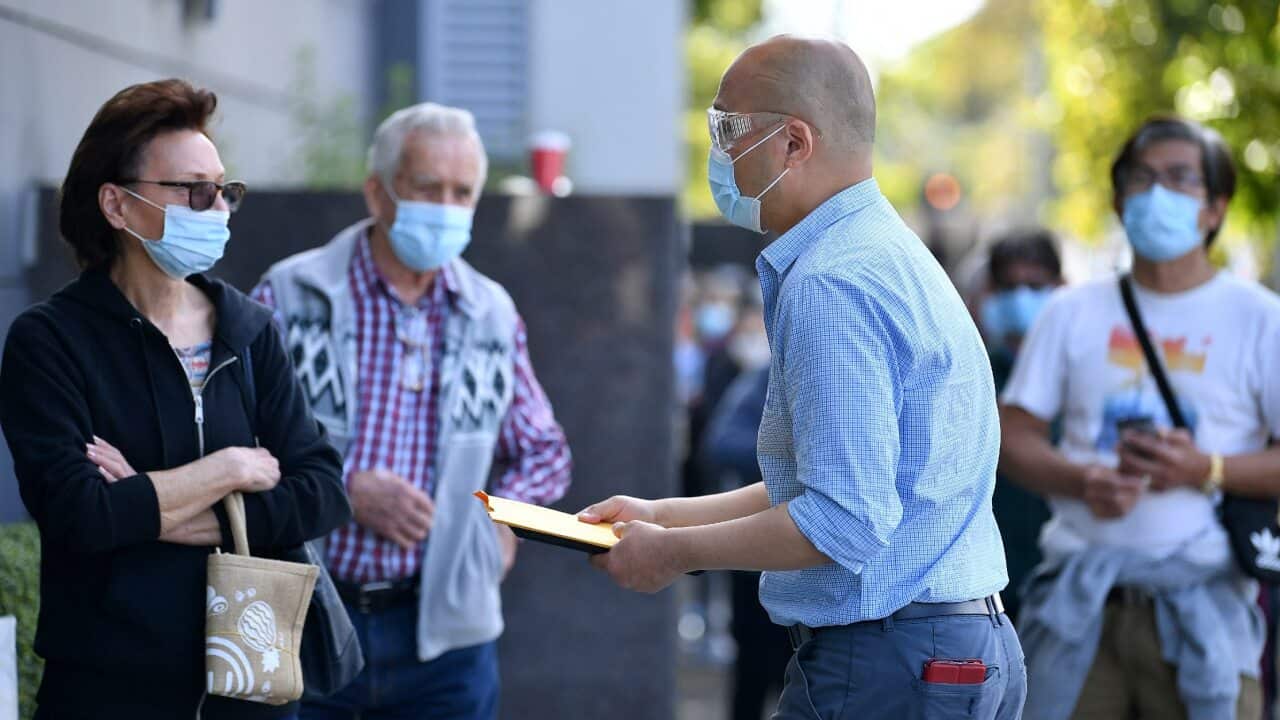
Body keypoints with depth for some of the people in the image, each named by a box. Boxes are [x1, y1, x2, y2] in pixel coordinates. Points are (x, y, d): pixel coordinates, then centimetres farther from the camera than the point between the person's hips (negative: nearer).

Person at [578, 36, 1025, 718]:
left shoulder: (829, 286, -17)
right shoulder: (893, 253, 16)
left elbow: (845, 520, -24)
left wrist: (676, 551, -12)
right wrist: (665, 513, 21)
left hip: (883, 665, -10)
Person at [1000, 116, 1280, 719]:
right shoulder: (1072, 313, 14)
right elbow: (1012, 435, 10)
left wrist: (1207, 470, -15)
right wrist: (1080, 480, -9)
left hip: (1203, 599, -2)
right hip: (1080, 600, 2)